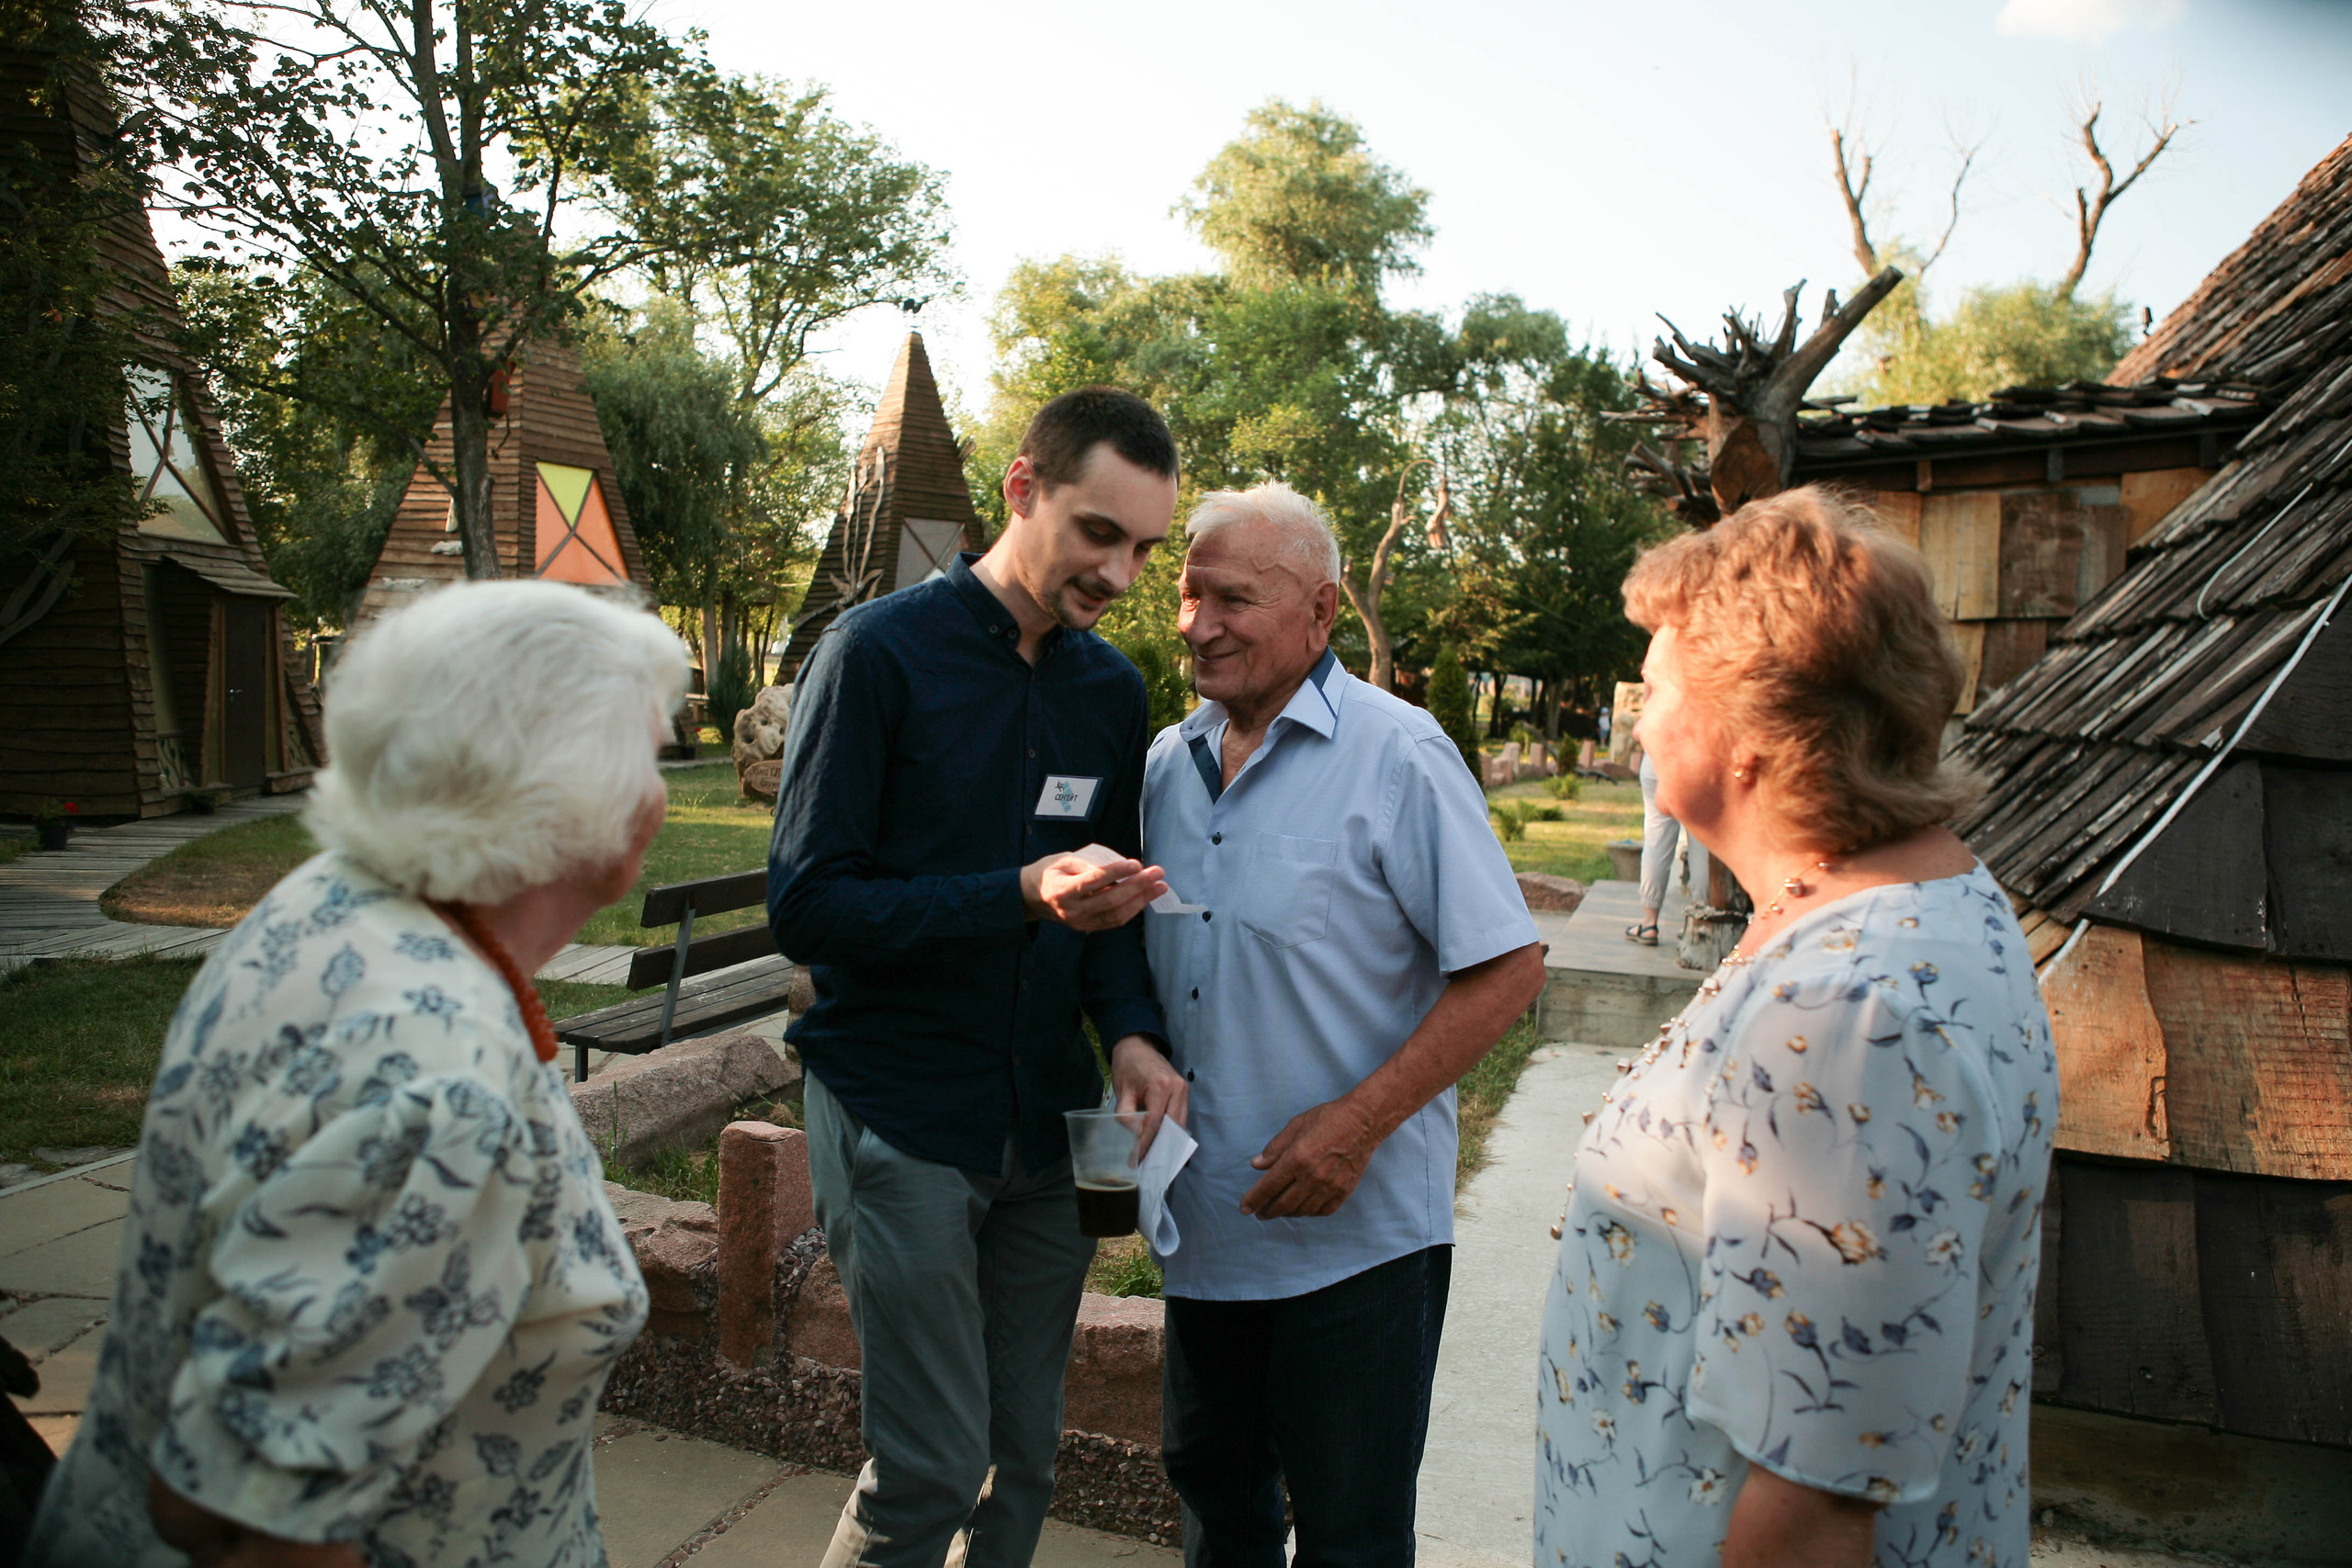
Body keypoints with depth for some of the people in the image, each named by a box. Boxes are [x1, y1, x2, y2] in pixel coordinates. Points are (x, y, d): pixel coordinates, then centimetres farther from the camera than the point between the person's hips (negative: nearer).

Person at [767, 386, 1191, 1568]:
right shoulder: (878, 651, -10)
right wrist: (1017, 897, -25)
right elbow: (806, 905, -14)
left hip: (1047, 1118, 5)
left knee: (1026, 1454, 14)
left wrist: (1131, 1030, -6)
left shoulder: (1111, 689, 8)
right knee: (931, 1470, -1)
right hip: (899, 1119, -5)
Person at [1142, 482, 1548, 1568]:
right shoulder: (1168, 764, 5)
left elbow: (1508, 968, -14)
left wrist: (1359, 1121, -20)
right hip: (1206, 1221, 6)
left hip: (1356, 1229, -5)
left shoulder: (1399, 756, -13)